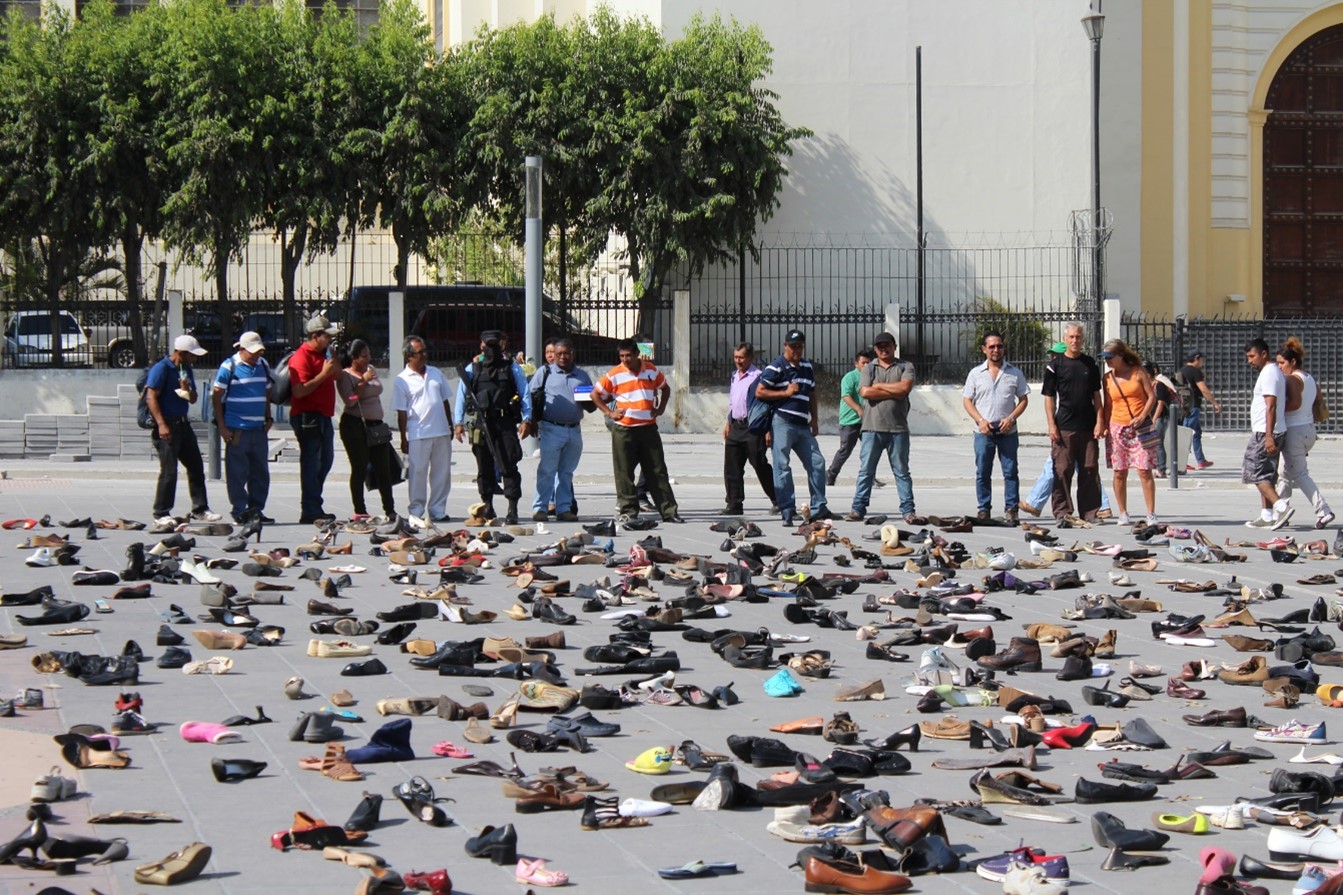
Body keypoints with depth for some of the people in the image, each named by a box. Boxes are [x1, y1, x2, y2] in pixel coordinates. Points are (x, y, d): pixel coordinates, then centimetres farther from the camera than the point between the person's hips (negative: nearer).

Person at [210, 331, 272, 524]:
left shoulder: (262, 365, 13)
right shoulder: (230, 366, -4)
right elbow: (216, 396, -4)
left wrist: (268, 418, 13)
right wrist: (222, 427, -8)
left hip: (259, 428, 6)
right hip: (237, 429, -6)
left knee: (261, 472, 8)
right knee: (237, 472, -3)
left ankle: (256, 511, 16)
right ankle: (240, 512, 1)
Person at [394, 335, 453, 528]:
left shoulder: (436, 373, 12)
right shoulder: (402, 381, -3)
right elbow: (401, 413, -4)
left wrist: (450, 426, 15)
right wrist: (403, 439, -7)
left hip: (441, 433, 5)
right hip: (417, 435, -5)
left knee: (441, 473, 7)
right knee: (417, 474, -2)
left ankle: (437, 510, 15)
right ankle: (416, 512, 5)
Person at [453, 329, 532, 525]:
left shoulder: (511, 367, 7)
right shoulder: (472, 369, 8)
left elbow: (525, 393, 6)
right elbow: (461, 396, 11)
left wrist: (526, 419, -3)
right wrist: (458, 422, 4)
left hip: (506, 423, -2)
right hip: (481, 424, 2)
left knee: (509, 466, -7)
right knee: (484, 467, 8)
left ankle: (512, 509, -8)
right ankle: (487, 507, 19)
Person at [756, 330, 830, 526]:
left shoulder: (807, 367, 17)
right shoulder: (776, 368, -4)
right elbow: (759, 392, -7)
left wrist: (814, 419, 17)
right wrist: (785, 392, -11)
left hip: (802, 425, 7)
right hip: (782, 423, -7)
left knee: (816, 462, 3)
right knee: (782, 466, -6)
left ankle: (818, 508, 10)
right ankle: (787, 511, -6)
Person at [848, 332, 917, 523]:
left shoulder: (905, 367, 9)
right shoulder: (869, 368, 11)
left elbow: (905, 387, -10)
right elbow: (865, 392, -6)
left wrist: (879, 386, -4)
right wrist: (894, 392, -7)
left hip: (898, 428, -1)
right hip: (872, 428, 1)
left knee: (902, 471, 3)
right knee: (866, 470, 1)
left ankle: (908, 511, 4)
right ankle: (858, 509, 4)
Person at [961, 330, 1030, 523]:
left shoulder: (1015, 373, 6)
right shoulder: (976, 373, 7)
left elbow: (1023, 399, 8)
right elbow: (967, 400, 7)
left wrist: (1011, 418, -8)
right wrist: (980, 420, -8)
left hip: (1008, 431, 0)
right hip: (983, 432, 0)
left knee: (1010, 471, -1)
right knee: (982, 472, 2)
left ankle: (1011, 509, 4)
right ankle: (984, 509, 9)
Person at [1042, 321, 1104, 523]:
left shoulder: (1090, 364, 11)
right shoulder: (1055, 365, 2)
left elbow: (1096, 395, 13)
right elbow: (1049, 397, 1)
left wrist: (1099, 421, 3)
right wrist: (1051, 425, -7)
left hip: (1088, 427, 3)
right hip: (1064, 427, -3)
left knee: (1090, 470, 4)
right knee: (1062, 470, -3)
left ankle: (1090, 512, 9)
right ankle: (1062, 512, 2)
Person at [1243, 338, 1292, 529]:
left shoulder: (1268, 374, -15)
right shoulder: (1275, 372, 17)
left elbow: (1271, 406, -23)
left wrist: (1268, 436, -27)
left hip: (1264, 433, -10)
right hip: (1268, 433, 10)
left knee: (1255, 473, -9)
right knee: (1266, 475, 13)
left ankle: (1281, 506, -19)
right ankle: (1267, 516, 15)